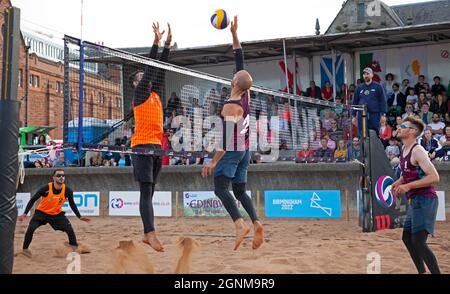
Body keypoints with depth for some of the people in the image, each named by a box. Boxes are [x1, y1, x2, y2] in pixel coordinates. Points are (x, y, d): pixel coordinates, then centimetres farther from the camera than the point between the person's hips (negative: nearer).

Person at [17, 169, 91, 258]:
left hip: (57, 214, 2)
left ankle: (75, 249, 8)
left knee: (70, 230, -12)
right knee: (31, 228, -19)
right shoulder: (46, 189, -26)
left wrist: (79, 217, -6)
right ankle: (25, 249, 3)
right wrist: (25, 213, -23)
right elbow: (33, 200, -16)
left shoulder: (67, 191, -18)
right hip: (42, 212, -2)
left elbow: (72, 204, -1)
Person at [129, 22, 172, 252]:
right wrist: (156, 42, -7)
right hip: (142, 145, -8)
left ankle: (147, 234, 10)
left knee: (149, 191, 8)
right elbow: (150, 68, -6)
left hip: (156, 146, 8)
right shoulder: (139, 93, 2)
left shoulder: (155, 94, 20)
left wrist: (167, 44, 11)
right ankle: (151, 234, -22)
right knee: (146, 191, -14)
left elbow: (159, 71, 15)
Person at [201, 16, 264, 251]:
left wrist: (213, 162, -20)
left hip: (232, 152, -8)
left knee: (221, 188, -13)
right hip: (245, 151, 8)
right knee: (240, 191, 11)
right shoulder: (246, 95, 1)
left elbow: (227, 137, -22)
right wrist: (234, 34, 9)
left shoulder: (230, 107, -18)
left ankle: (240, 224, -30)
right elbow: (240, 62, 8)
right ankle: (256, 223, -7)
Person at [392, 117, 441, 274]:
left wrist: (408, 186, -25)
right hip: (415, 201, 10)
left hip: (425, 200, -10)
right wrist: (399, 182, 8)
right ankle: (422, 272, 26)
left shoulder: (417, 150, -15)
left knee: (418, 242, -15)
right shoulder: (404, 149, 12)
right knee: (407, 239, 15)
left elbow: (434, 177, -23)